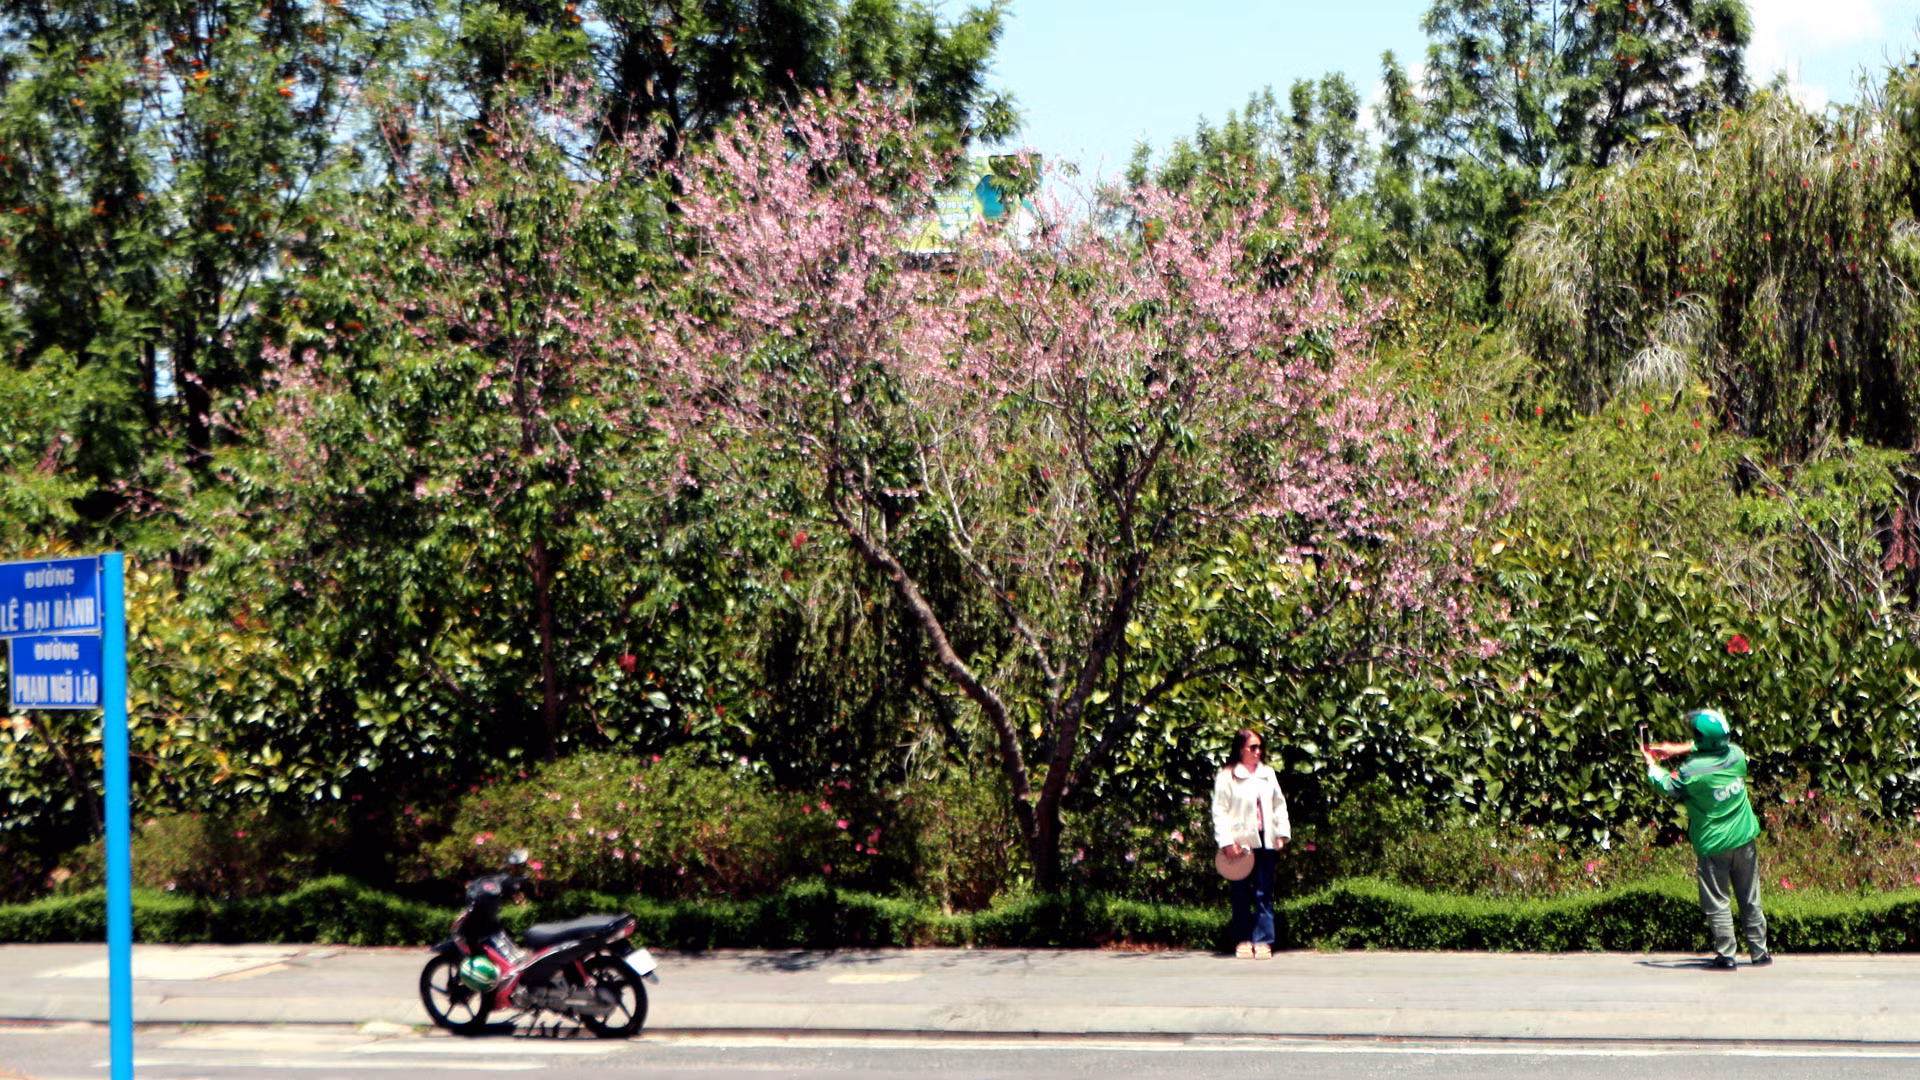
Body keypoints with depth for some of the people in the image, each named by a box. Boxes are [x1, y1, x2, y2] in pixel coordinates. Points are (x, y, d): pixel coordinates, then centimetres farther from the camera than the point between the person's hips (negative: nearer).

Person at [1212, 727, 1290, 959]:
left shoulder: (1268, 774, 11)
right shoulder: (1226, 777, -3)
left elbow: (1279, 805, 16)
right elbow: (1220, 811, -5)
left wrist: (1281, 833, 8)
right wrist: (1227, 842, -11)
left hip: (1265, 841, 3)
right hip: (1240, 842, -3)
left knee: (1264, 893, 1)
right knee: (1241, 894, 3)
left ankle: (1262, 941, 4)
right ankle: (1243, 940, 11)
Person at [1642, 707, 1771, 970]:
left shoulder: (1693, 771, -21)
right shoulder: (1736, 754, -7)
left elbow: (1667, 786, 0)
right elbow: (1712, 746, 17)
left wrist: (1651, 762, 17)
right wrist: (1676, 749, 18)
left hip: (1713, 845, -5)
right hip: (1744, 839, 5)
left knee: (1717, 903, 6)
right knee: (1750, 899, 15)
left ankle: (1725, 955, 9)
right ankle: (1759, 951, 22)